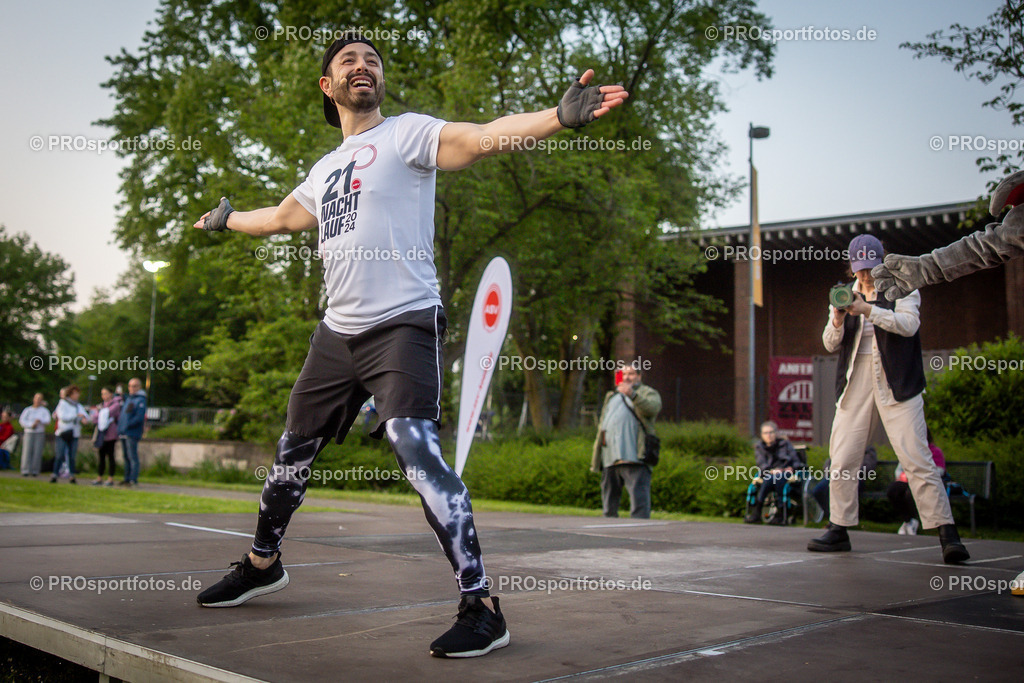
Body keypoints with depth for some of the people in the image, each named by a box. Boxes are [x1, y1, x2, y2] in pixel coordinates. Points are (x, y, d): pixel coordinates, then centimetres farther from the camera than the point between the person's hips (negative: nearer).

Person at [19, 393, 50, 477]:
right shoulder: (28, 410, 9)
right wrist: (31, 425, -14)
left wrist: (39, 420, -24)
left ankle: (35, 471, -3)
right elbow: (22, 420, 0)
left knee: (37, 452, -6)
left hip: (40, 433, 0)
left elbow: (47, 421, -5)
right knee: (27, 451, -9)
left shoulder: (44, 410, 8)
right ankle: (25, 470, -10)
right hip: (29, 433, 0)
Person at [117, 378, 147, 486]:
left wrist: (127, 425, -18)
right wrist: (120, 426, 13)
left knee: (132, 457, -8)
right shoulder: (128, 399, 21)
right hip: (123, 433, 9)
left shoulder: (141, 400, -7)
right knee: (126, 457, 12)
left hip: (132, 433, -9)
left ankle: (133, 480, -7)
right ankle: (127, 478, 18)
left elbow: (140, 417, -17)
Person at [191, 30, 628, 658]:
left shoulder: (405, 133, -1)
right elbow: (282, 218, 39)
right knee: (294, 449, 17)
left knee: (418, 452, -22)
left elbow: (481, 138, -19)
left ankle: (482, 606, -17)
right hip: (337, 331, 8)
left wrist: (560, 117, -35)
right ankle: (263, 564, 38)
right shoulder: (326, 169, 20)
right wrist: (225, 219, 54)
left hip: (404, 324, -7)